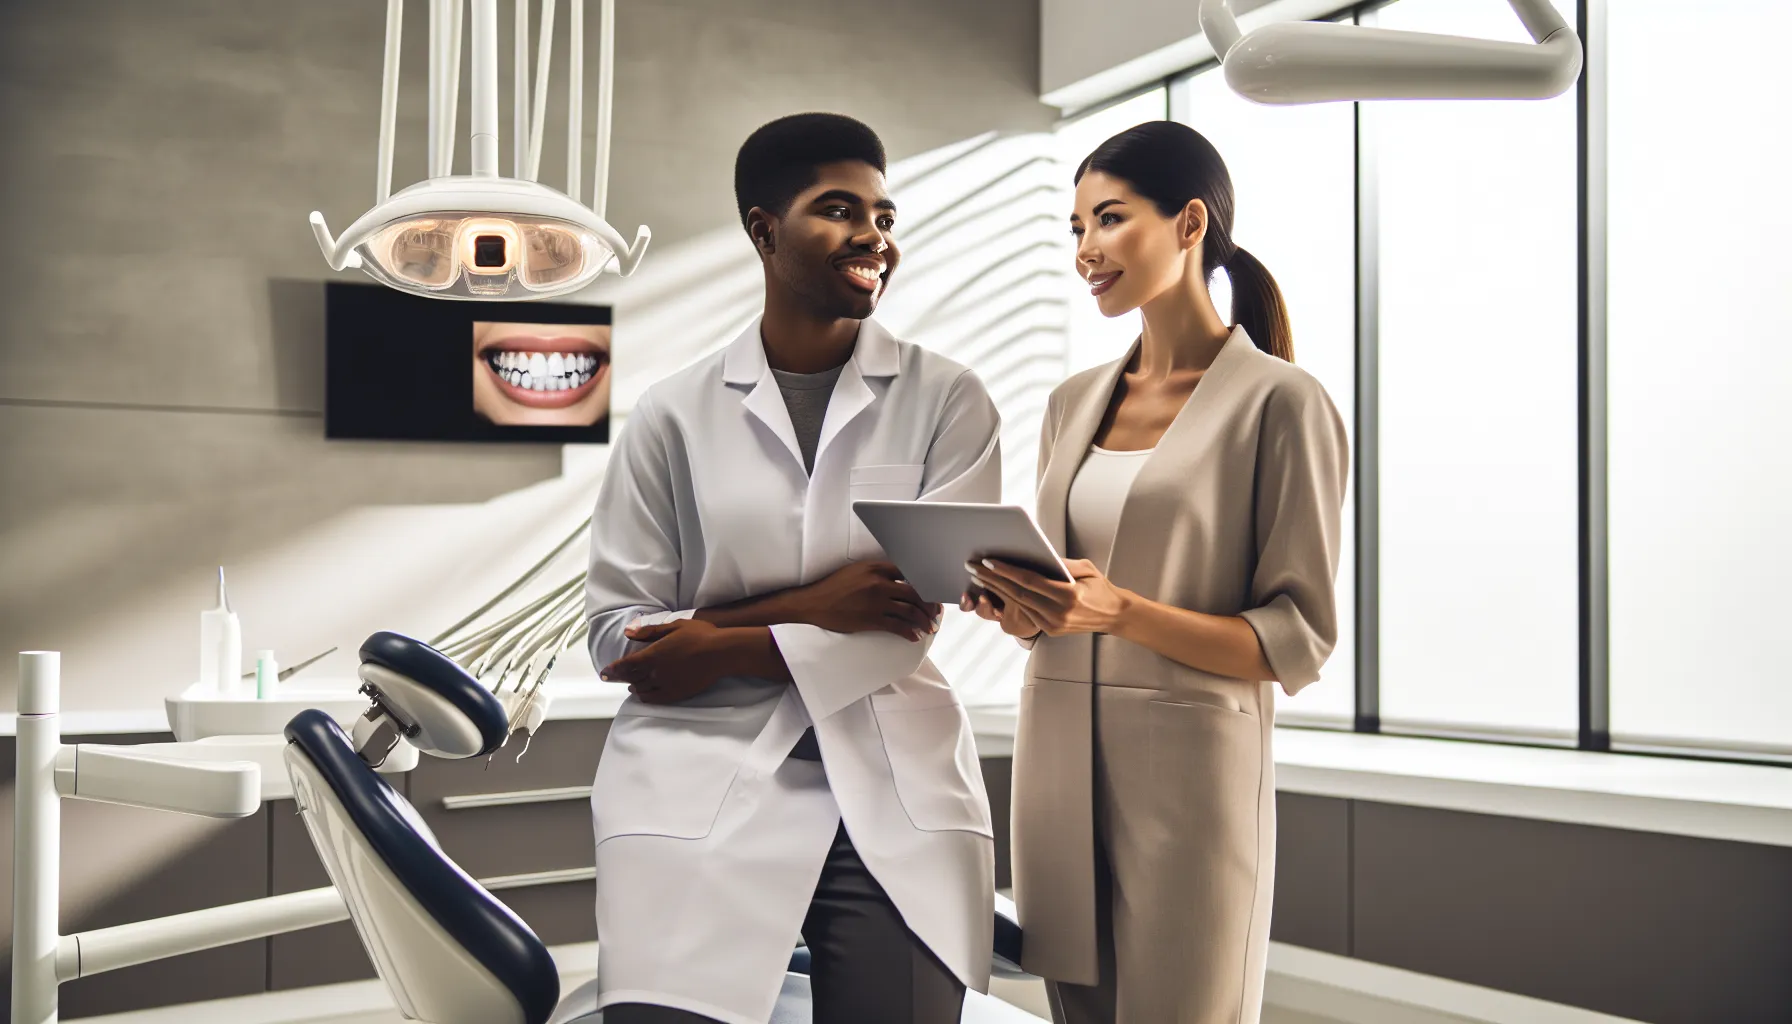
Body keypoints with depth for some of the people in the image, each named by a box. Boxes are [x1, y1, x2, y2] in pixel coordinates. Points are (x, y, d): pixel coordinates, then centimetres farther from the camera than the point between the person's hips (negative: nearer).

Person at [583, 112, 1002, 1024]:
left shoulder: (948, 401, 4)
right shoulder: (674, 413, 4)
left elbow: (907, 623, -3)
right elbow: (617, 631, 1)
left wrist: (720, 644, -7)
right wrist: (811, 606, -9)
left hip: (895, 798, 1)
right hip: (700, 792, 0)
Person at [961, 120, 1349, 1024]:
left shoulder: (1279, 402, -6)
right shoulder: (1074, 404, 13)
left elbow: (1298, 641, -9)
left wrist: (1121, 611, -22)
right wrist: (1017, 606, -4)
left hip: (1190, 770, -6)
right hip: (1058, 756, 6)